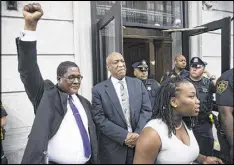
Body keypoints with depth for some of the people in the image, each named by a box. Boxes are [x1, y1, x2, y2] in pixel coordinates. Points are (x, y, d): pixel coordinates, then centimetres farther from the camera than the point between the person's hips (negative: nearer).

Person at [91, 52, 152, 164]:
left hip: (139, 141, 3)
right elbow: (99, 119, -11)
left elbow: (147, 110, 0)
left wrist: (138, 133, -12)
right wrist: (124, 136, -15)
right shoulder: (99, 89, -6)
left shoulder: (138, 84, 4)